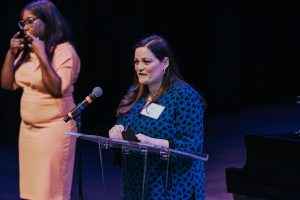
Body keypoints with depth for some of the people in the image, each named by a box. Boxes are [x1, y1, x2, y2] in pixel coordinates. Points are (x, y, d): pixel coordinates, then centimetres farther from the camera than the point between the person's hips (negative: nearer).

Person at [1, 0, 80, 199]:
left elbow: (57, 89, -20)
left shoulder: (64, 50, -12)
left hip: (54, 128, -7)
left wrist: (42, 56, -23)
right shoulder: (26, 51, 8)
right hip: (28, 128, 7)